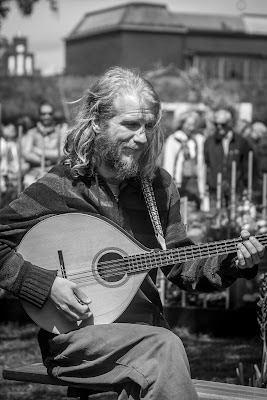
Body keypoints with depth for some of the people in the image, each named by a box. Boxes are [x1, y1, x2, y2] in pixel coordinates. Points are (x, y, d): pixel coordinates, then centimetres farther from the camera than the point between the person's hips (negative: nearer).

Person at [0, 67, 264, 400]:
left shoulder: (159, 186, 9)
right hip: (75, 336, -4)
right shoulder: (58, 188, -6)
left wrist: (234, 263, -4)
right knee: (165, 348, -28)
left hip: (145, 331, 4)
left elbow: (181, 267, 12)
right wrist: (46, 283, -16)